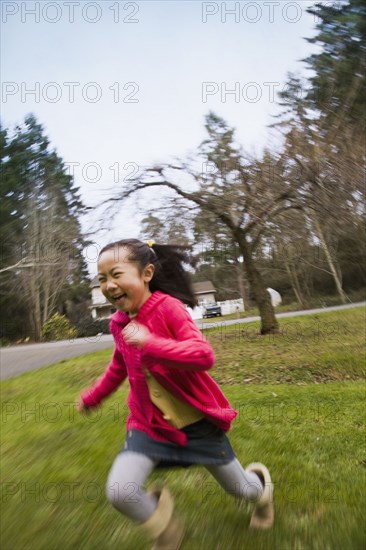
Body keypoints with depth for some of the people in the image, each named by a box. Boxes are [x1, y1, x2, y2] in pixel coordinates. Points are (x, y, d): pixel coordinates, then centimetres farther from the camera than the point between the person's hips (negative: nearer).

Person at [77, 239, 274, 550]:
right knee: (119, 492, -15)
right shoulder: (119, 322, -3)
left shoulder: (169, 307, -22)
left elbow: (204, 356, -33)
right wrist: (93, 397, 23)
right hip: (148, 423, 4)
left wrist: (150, 344, -43)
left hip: (196, 420, -4)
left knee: (238, 488, 15)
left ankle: (262, 488, 54)